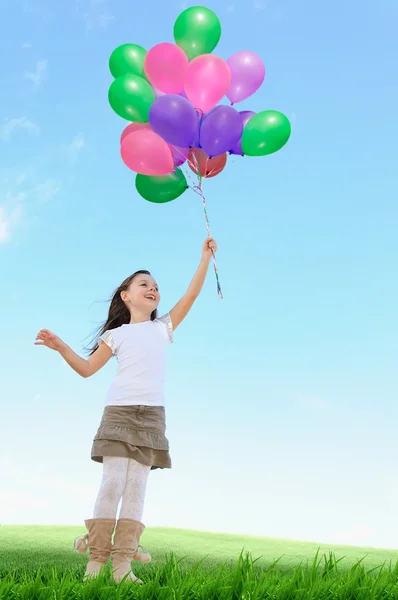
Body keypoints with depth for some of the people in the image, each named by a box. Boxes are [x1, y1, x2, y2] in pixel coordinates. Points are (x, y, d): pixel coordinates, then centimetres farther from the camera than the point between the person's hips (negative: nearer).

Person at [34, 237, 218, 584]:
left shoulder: (163, 328, 16)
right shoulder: (116, 334, 12)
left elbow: (191, 295, 10)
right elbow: (87, 368, 11)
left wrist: (206, 258, 6)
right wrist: (61, 347, -3)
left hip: (152, 415, 2)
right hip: (119, 411, -2)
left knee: (137, 485, -2)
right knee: (112, 482, -9)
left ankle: (123, 562, -3)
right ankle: (96, 559, -5)